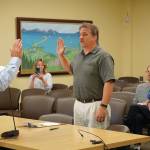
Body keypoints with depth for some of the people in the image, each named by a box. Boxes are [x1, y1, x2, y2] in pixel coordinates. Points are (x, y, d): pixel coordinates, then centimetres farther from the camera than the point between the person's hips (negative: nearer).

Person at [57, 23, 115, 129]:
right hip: (78, 104, 8)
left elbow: (109, 83, -20)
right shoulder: (79, 56, 13)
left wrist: (103, 107, -24)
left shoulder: (103, 56, -13)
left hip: (95, 105, -8)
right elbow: (71, 69, 33)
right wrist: (61, 55, 20)